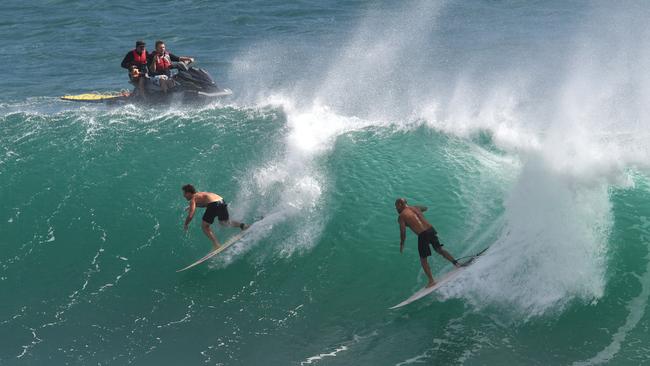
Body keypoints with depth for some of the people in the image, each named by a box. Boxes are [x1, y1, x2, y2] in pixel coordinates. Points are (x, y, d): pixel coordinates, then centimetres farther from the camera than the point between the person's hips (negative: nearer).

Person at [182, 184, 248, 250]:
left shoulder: (193, 199, 7)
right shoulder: (201, 194, 29)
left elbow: (190, 216, -2)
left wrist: (185, 225, 16)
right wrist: (192, 207, 51)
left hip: (214, 205, -8)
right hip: (222, 202, 8)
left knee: (204, 226, 10)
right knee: (224, 222, 29)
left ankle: (216, 245, -1)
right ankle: (242, 225, 7)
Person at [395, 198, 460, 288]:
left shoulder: (401, 217, -1)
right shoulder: (415, 208, 17)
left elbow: (403, 231, -7)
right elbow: (425, 208, 38)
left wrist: (401, 244, 6)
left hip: (422, 235, -6)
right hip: (431, 230, 6)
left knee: (423, 259, 8)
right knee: (439, 249, 23)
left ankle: (431, 281, 7)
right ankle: (456, 263, 18)